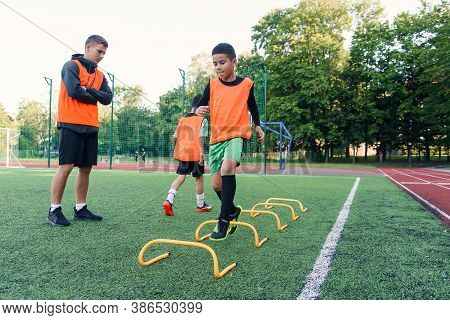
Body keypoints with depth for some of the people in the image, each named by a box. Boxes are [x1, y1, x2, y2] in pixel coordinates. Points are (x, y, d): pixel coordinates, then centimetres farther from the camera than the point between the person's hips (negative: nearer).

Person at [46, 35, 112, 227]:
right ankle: (54, 211, 0)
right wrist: (95, 97, 0)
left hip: (91, 127, 7)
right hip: (71, 124, -7)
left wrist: (89, 90, -9)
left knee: (86, 168, 6)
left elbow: (108, 98, 6)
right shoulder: (72, 66, 0)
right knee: (66, 166, -9)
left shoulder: (100, 75, 20)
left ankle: (80, 209, 15)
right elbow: (74, 90, -15)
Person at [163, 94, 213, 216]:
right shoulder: (202, 120, -4)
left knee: (181, 177, 5)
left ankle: (169, 200, -14)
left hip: (182, 152, 5)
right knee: (199, 178, 9)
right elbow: (200, 137, -16)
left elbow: (175, 137, 9)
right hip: (196, 153, -5)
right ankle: (201, 205, 20)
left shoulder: (182, 119, 12)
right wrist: (202, 152, -18)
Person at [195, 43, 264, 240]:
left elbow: (252, 106, 17)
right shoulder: (212, 85, 4)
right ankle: (233, 211, 33)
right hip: (216, 137, 3)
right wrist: (198, 111, -17)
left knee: (228, 166, -31)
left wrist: (257, 126, 11)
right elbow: (200, 106, 5)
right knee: (217, 183, 3)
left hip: (236, 134, -3)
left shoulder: (246, 84, 2)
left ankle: (224, 219, -20)